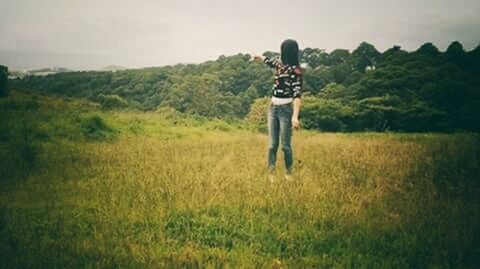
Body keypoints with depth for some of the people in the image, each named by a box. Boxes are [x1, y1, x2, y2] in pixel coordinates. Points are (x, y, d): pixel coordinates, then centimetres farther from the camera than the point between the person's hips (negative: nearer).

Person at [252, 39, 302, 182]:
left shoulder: (295, 70, -13)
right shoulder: (280, 64, 9)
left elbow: (297, 94, -21)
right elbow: (269, 60, 33)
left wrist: (295, 116, -31)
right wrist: (258, 56, 54)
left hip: (286, 109, -7)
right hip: (273, 107, 7)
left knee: (285, 145, -2)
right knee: (272, 144, 2)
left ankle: (289, 173, 16)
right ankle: (271, 174, 3)